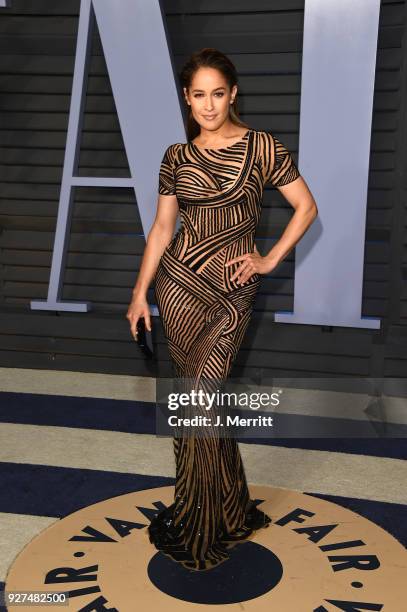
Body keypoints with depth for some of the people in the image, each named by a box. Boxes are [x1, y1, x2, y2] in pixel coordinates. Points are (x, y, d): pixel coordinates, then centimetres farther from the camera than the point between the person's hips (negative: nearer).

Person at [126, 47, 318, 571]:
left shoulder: (262, 147, -2)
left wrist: (269, 260, -3)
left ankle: (196, 527, 17)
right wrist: (140, 292, 5)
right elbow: (162, 226, 8)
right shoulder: (176, 157, 7)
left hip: (230, 291, -3)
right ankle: (227, 510, 27)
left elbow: (306, 207, 2)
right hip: (179, 282, 3)